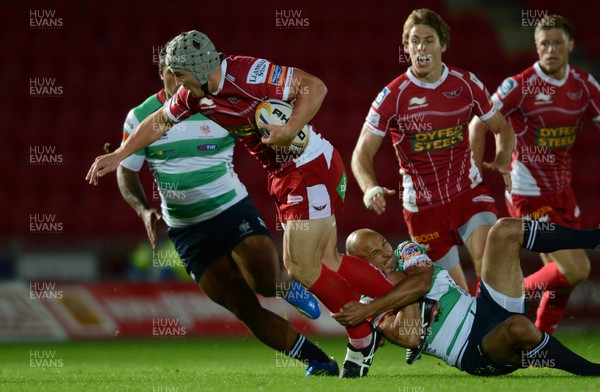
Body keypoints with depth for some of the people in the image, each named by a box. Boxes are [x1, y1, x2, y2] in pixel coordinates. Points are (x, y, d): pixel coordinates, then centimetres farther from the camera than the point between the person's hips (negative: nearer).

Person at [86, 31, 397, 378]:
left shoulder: (248, 74, -23)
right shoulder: (195, 95, 2)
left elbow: (315, 86, -23)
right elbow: (160, 121, 18)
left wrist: (290, 131, -32)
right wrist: (119, 155, 20)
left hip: (312, 166, -9)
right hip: (285, 175, 9)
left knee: (301, 267, -9)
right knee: (328, 262, 9)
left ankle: (363, 339, 5)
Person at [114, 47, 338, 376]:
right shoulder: (140, 118, -1)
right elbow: (126, 172, 5)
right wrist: (143, 210, -13)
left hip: (234, 210, -1)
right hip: (187, 231, 1)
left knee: (266, 282, -23)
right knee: (245, 309, -4)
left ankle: (287, 285, 16)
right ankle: (317, 360, 7)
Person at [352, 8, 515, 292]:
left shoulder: (466, 85, -1)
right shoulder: (392, 97, -8)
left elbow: (501, 127, 12)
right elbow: (362, 153, -7)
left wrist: (502, 162, -9)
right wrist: (370, 188, -27)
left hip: (468, 192, 1)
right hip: (423, 208, -1)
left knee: (487, 256, -28)